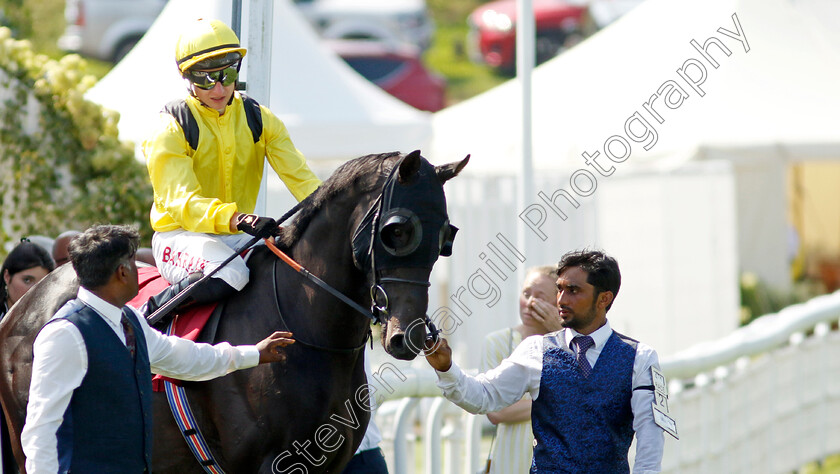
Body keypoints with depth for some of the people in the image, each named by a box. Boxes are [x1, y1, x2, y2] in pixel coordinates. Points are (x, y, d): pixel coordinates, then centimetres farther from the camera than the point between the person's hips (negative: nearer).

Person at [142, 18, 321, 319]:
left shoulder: (259, 120, 6)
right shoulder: (173, 128, -11)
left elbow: (299, 177, -2)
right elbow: (181, 201, -25)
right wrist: (237, 219, -43)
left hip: (239, 236, 5)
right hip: (179, 235, -5)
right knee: (230, 273, -36)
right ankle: (151, 313, -16)